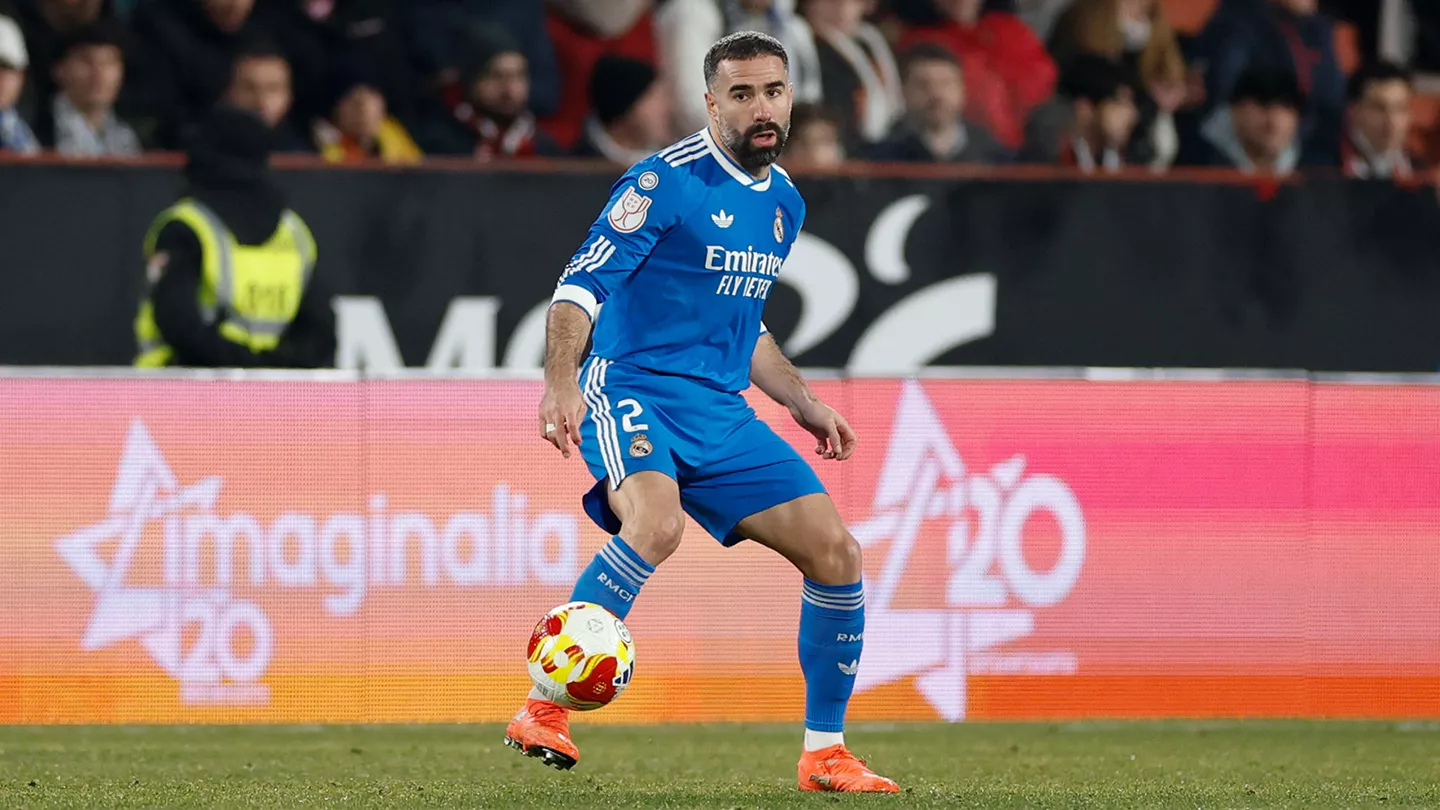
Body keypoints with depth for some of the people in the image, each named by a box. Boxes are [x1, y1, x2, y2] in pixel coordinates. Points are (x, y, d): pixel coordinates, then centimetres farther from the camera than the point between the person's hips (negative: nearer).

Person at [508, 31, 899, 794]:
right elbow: (581, 284, -14)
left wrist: (803, 403, 21)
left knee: (837, 554, -1)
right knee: (657, 526, -35)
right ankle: (543, 712, -27)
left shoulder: (785, 203, 15)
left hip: (722, 414, 7)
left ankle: (824, 754, 11)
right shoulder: (666, 181, -10)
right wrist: (562, 380, -28)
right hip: (633, 390, -7)